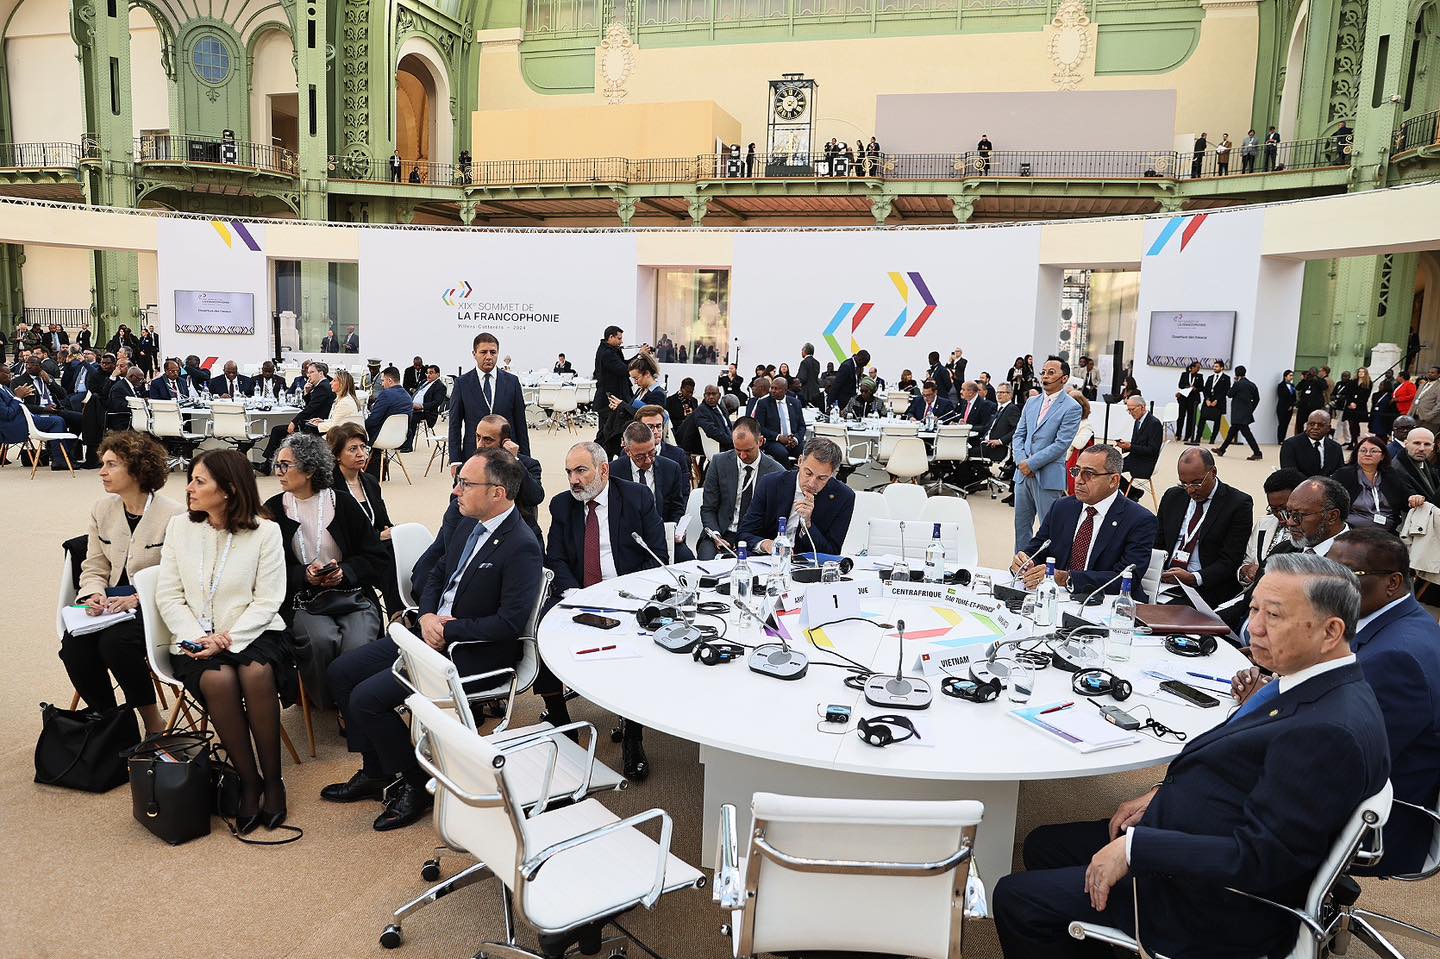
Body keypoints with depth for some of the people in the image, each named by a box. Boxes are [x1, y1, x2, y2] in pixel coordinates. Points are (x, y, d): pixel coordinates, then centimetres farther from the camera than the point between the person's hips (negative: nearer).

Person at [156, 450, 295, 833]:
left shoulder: (264, 531, -2)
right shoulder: (179, 527, 7)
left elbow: (266, 601, -5)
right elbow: (168, 596, 5)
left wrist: (228, 639, -18)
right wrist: (197, 637, -11)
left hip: (252, 633, -2)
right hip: (197, 639, 2)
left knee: (256, 672, -34)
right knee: (218, 679, -31)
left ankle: (272, 779, -17)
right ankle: (248, 781, -15)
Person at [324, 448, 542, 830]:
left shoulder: (521, 547, -21)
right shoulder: (468, 525, 6)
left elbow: (510, 623, -25)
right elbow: (437, 576, 17)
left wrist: (447, 630, -17)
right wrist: (427, 617, -2)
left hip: (471, 653, -9)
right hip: (434, 631, 9)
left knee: (367, 698, -16)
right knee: (342, 671, 7)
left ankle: (414, 784, 5)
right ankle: (376, 772, 20)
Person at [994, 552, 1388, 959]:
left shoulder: (1331, 731, -29)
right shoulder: (1316, 687, 3)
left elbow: (1259, 860, -29)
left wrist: (1135, 849, -24)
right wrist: (1163, 794, 4)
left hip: (1218, 909, -10)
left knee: (1014, 898, -7)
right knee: (1043, 846, 18)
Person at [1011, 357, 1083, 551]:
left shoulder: (1071, 408, -7)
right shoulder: (1031, 402, 13)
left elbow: (1061, 444, -13)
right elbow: (1019, 435, 12)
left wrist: (1032, 463, -14)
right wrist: (1021, 461, -5)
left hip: (1048, 476, -6)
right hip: (1023, 473, 7)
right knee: (1021, 524, 13)